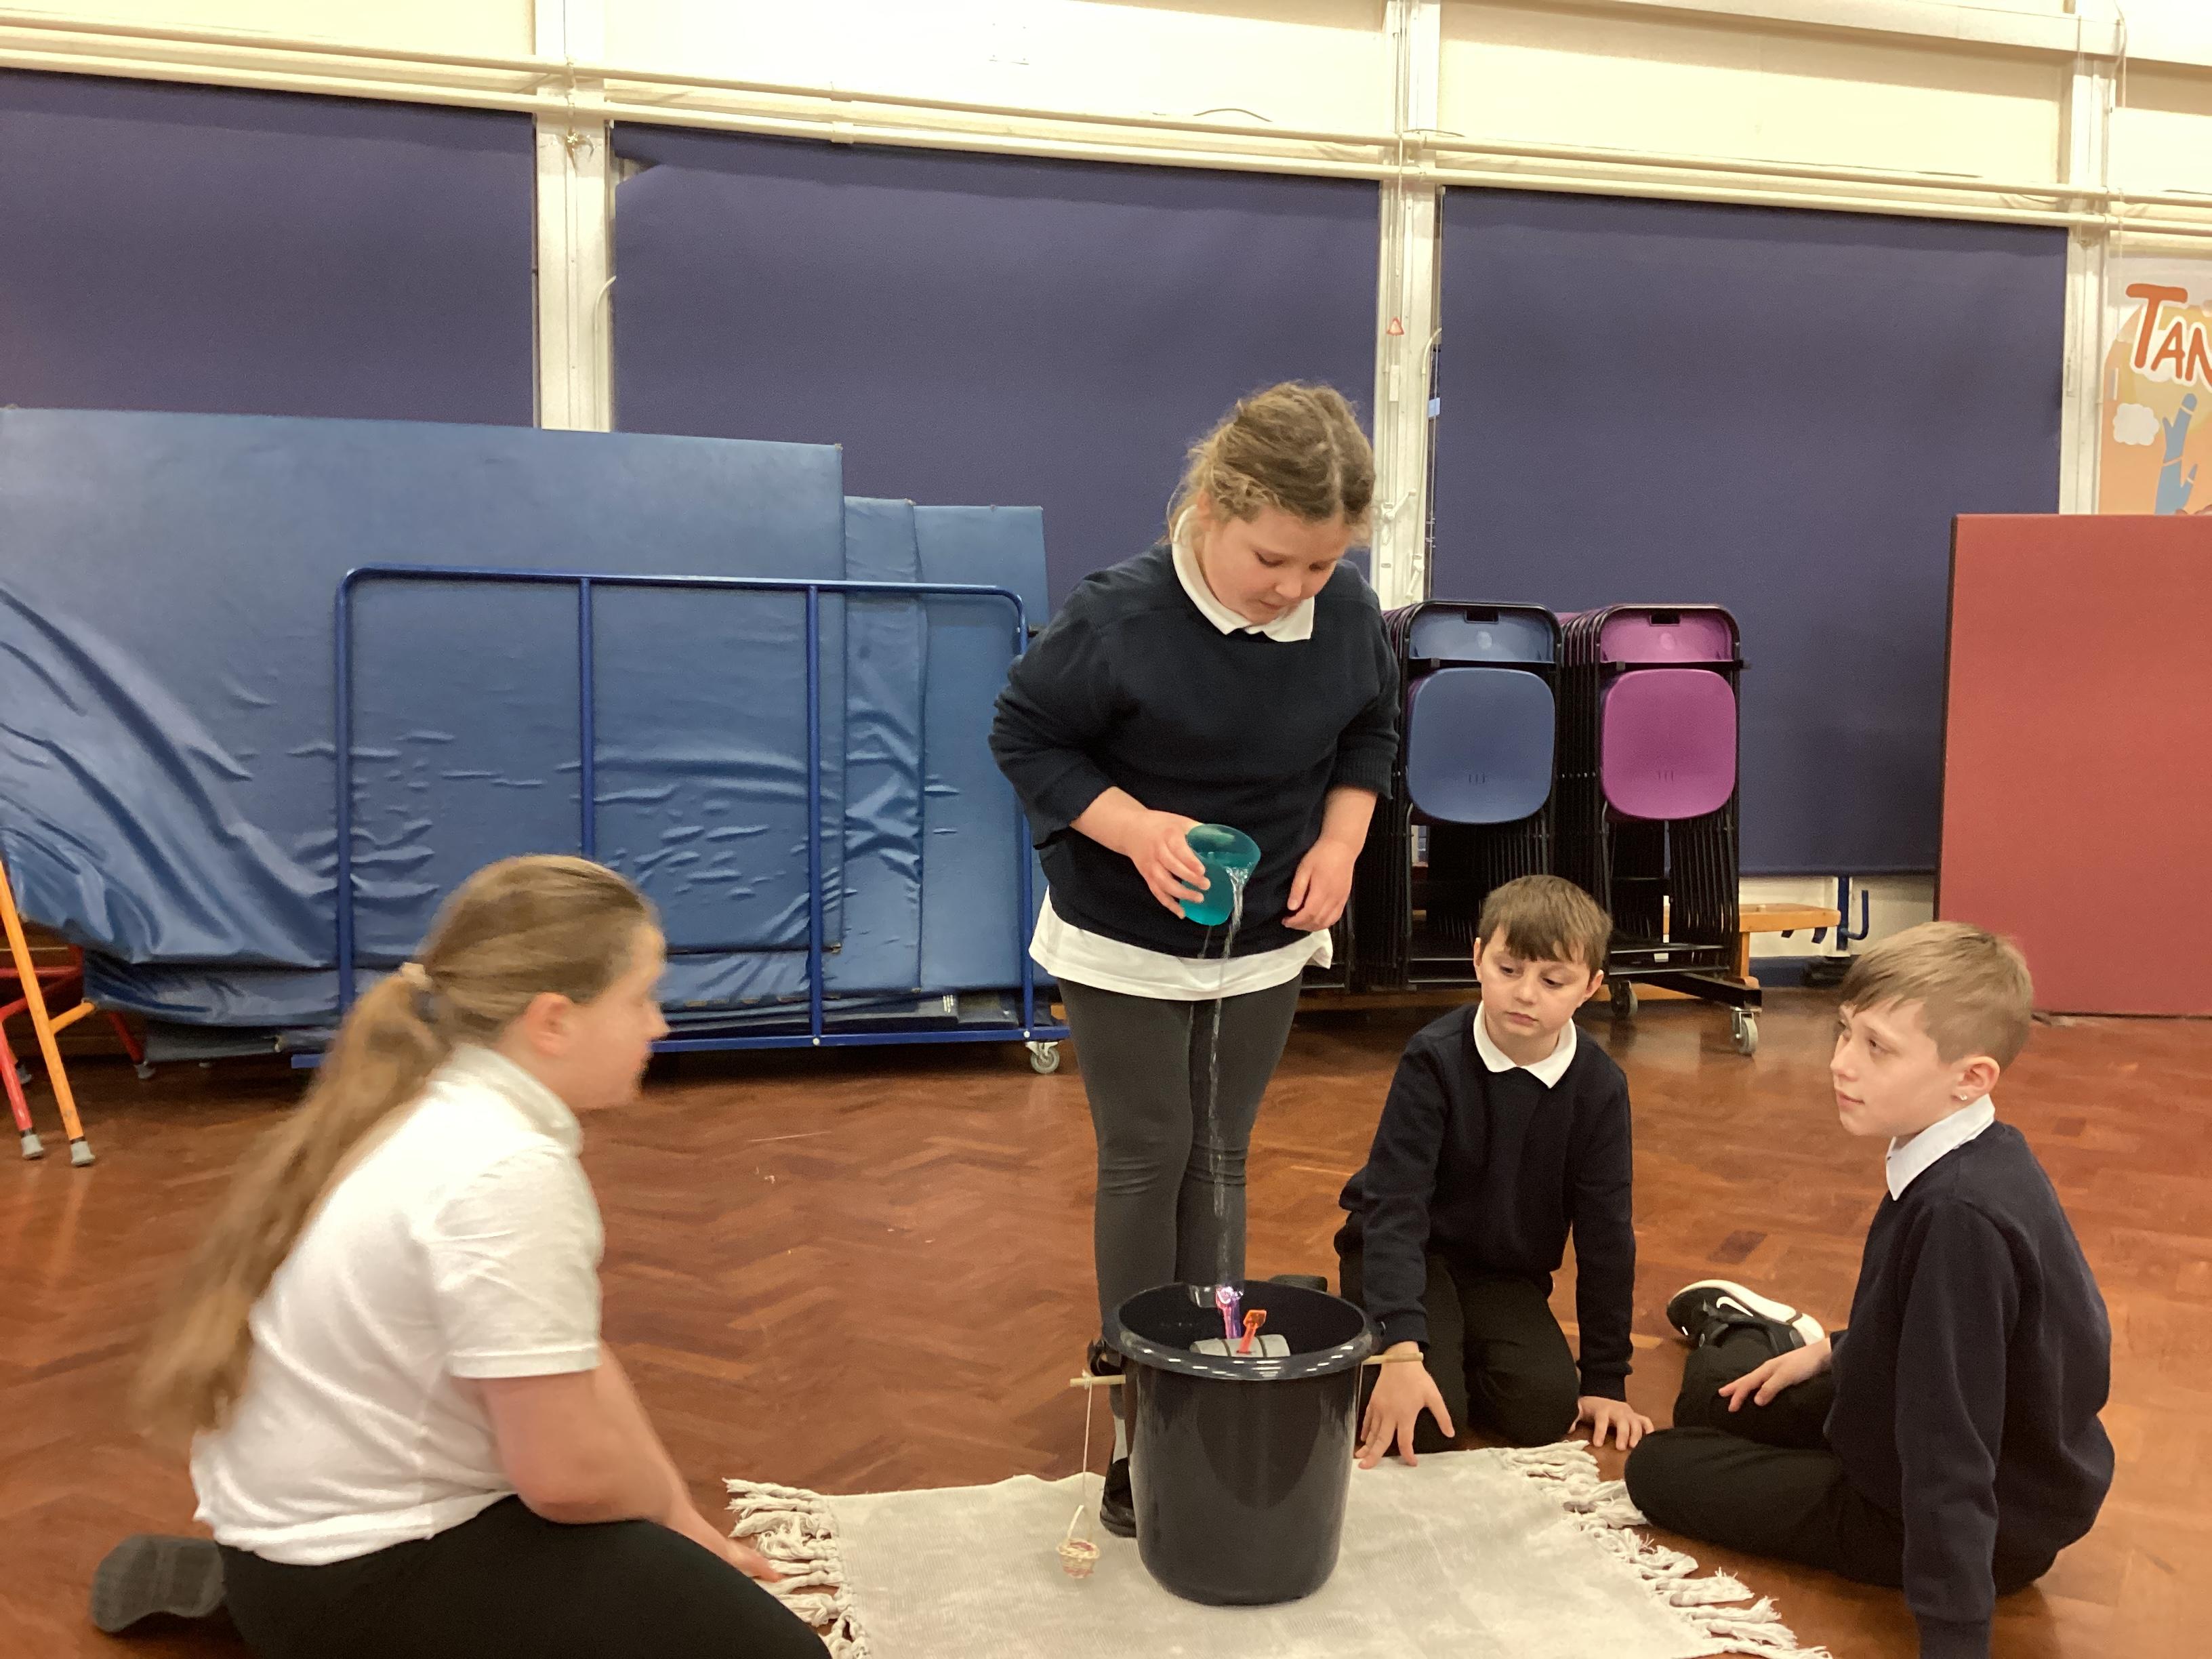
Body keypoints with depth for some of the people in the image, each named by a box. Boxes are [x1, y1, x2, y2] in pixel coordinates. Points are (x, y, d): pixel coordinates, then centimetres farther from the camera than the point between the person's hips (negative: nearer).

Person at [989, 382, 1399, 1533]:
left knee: (1219, 1160, 14)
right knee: (1146, 1158, 5)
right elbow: (1025, 735, -13)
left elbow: (1371, 733, 7)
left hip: (1267, 942, 4)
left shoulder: (1349, 615, -11)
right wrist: (1132, 827, -27)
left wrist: (1340, 839, -10)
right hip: (1122, 942, -4)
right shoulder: (1119, 617, -25)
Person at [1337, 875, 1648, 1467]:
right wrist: (1401, 1348, -35)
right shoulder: (1435, 1058, -21)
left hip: (1507, 1270, 4)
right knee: (1426, 1424, -23)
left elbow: (1606, 1234, -5)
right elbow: (1395, 1206, -25)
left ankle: (1458, 1349, 11)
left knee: (1546, 1411, -18)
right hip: (1404, 1251, -4)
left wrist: (1606, 1380, -3)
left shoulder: (1600, 1086, -12)